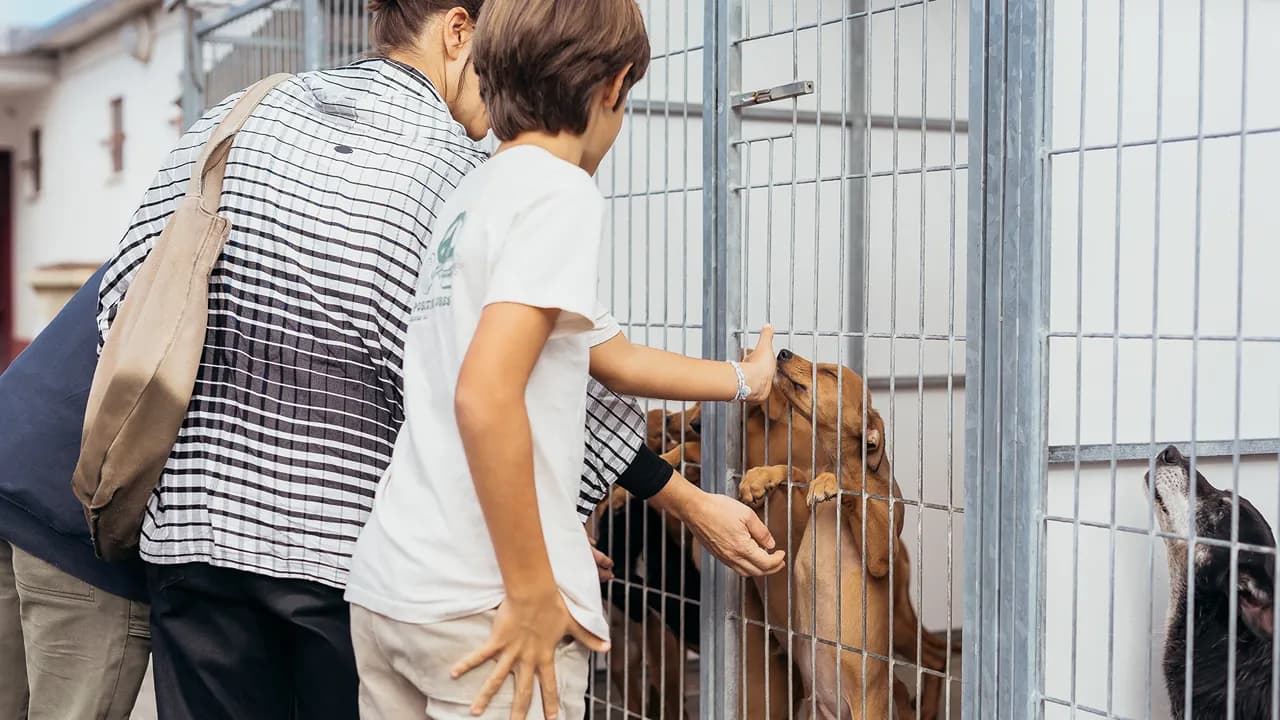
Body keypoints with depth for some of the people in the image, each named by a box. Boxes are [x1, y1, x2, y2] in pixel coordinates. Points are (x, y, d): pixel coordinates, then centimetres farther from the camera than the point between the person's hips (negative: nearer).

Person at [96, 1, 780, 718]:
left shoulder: (239, 116, 6)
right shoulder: (458, 168, -7)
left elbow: (130, 291, 2)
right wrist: (694, 504, -4)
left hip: (197, 520, 4)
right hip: (349, 543, -4)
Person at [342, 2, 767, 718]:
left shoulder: (477, 194, 17)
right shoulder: (559, 191, -9)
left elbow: (616, 356, 27)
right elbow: (486, 396, -22)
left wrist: (743, 378, 43)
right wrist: (533, 594, -16)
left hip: (384, 589, 8)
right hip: (476, 605, -8)